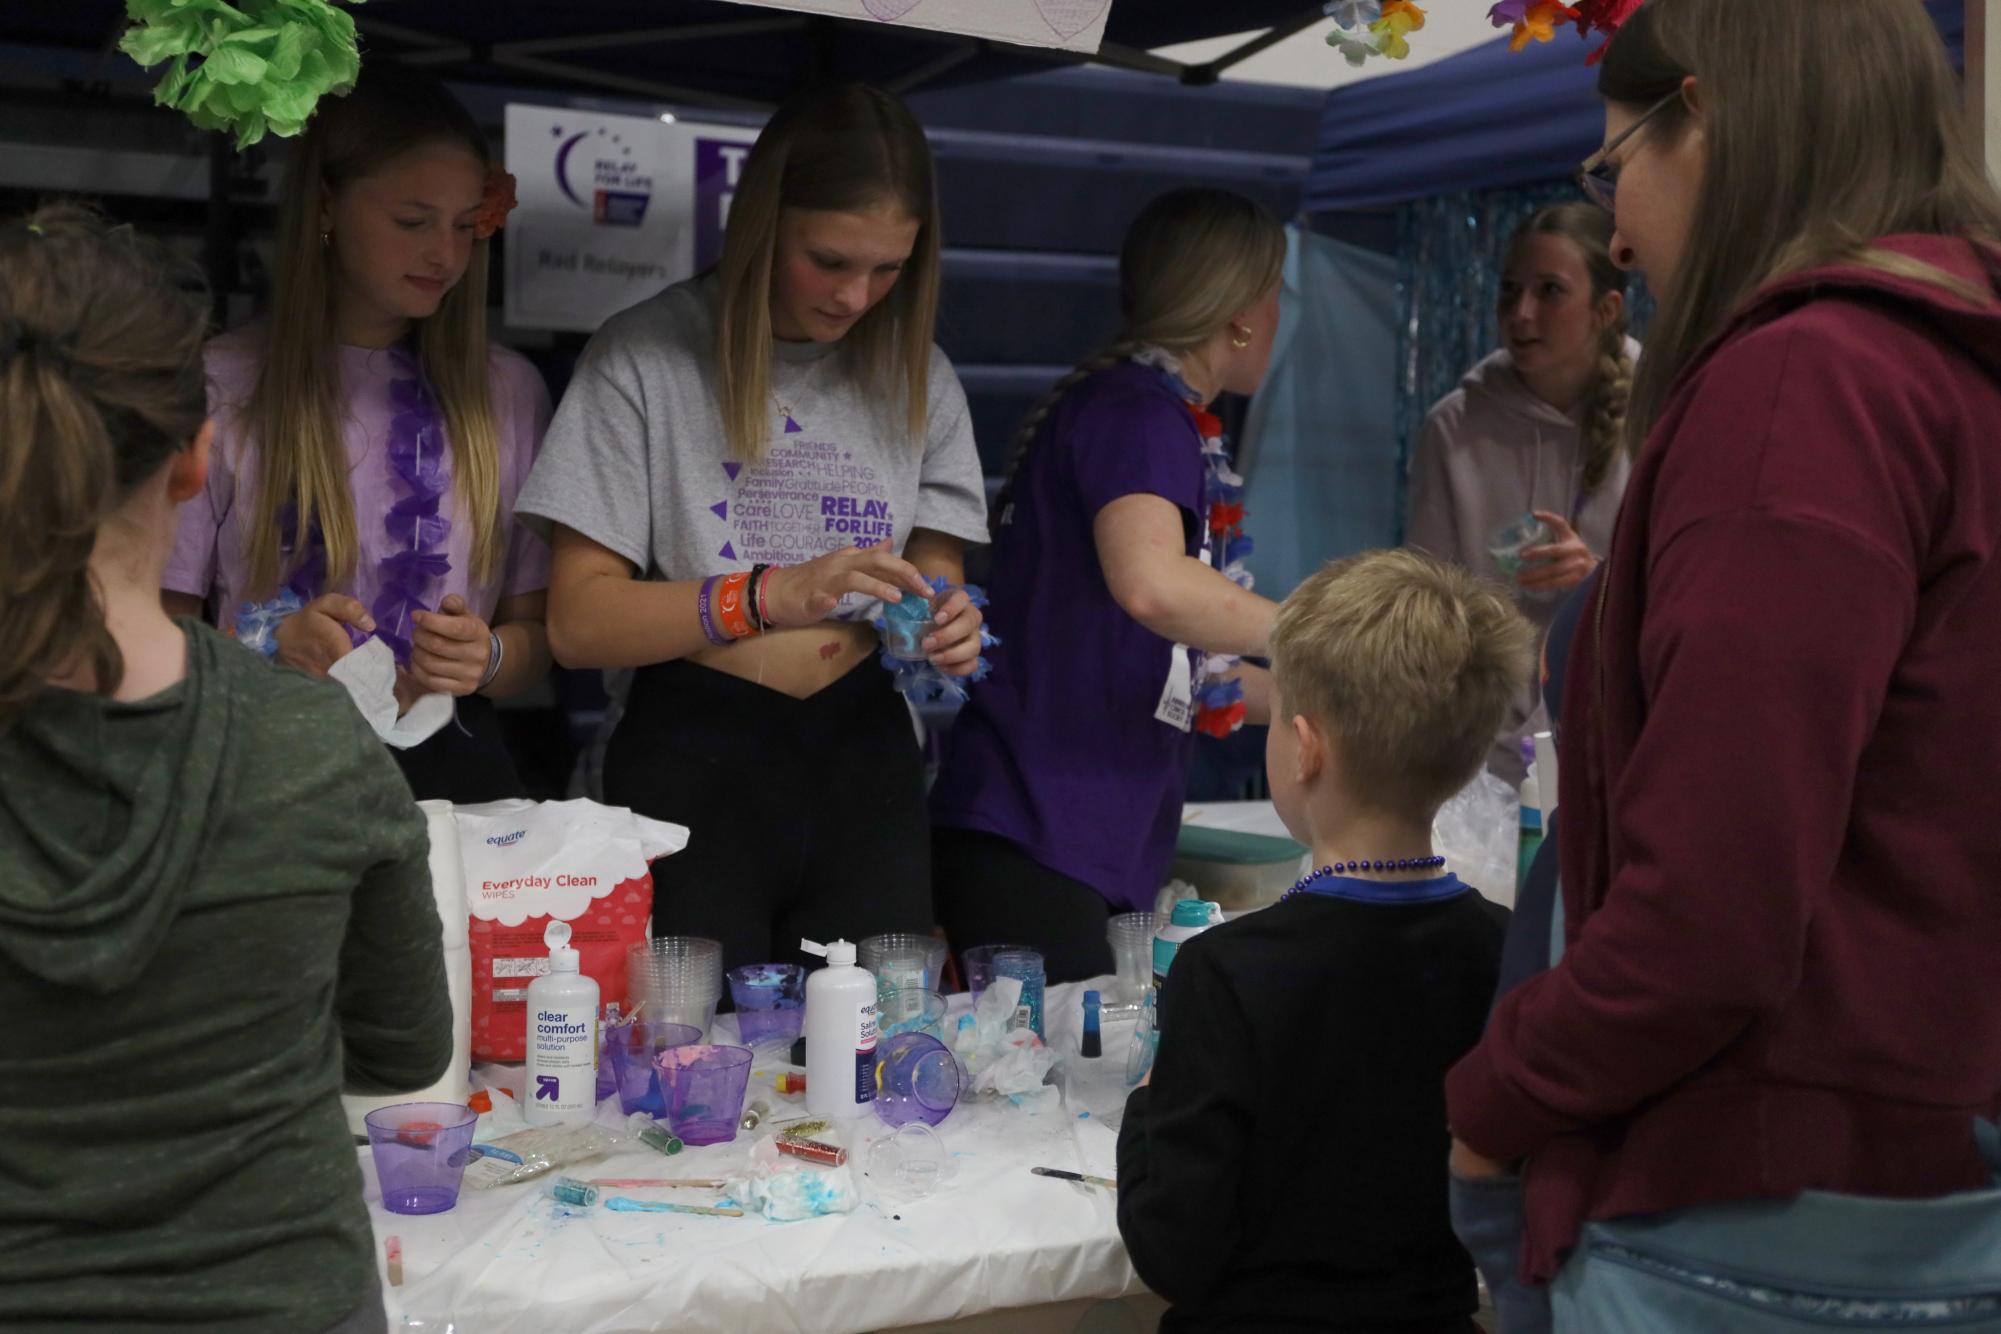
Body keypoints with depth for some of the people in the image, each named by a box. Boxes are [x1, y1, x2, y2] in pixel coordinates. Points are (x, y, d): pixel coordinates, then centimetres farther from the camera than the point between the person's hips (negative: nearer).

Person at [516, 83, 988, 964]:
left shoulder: (917, 376, 8)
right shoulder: (648, 357, -6)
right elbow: (578, 625, -9)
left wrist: (951, 631, -11)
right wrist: (773, 596, -22)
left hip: (862, 753, 4)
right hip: (697, 757, -3)